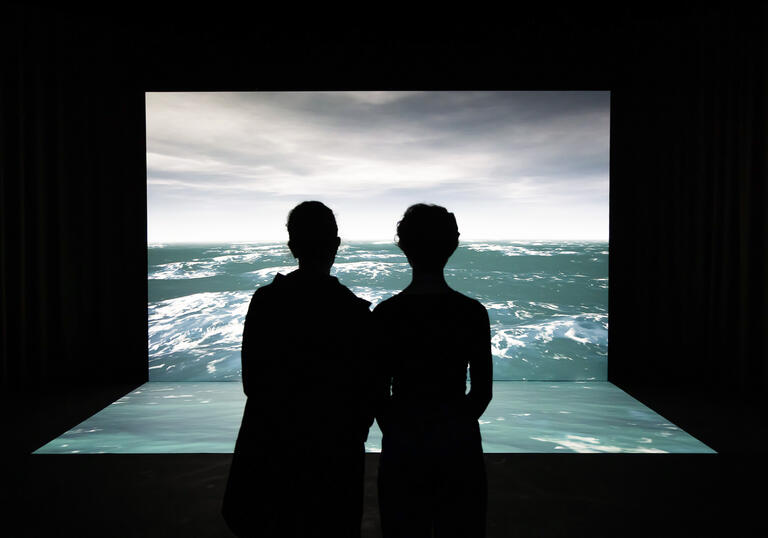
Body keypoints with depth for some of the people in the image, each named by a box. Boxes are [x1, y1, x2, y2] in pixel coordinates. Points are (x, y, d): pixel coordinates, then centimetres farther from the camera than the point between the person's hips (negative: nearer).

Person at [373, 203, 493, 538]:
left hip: (402, 440, 0)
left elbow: (378, 391, -4)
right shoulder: (472, 312, -8)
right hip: (459, 439, 1)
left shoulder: (386, 313, -11)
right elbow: (482, 390, -1)